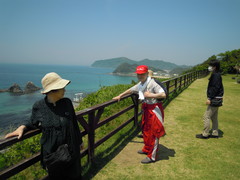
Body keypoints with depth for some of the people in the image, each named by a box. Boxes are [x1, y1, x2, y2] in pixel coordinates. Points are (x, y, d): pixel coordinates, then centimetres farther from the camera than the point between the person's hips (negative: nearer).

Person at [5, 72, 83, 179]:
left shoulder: (67, 103, -9)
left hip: (71, 150, 1)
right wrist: (22, 127, -14)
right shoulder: (38, 106, -13)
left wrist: (79, 141, 11)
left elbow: (74, 123, 2)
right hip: (51, 153, -1)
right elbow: (33, 123, 7)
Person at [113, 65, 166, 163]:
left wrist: (150, 95, -27)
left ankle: (152, 156, 12)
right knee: (145, 130, 21)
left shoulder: (152, 83, -21)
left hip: (154, 110, -9)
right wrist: (119, 96, 22)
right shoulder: (140, 84, 6)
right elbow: (130, 90, 20)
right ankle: (146, 149, 42)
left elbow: (163, 94, -29)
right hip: (146, 109, 9)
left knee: (153, 133, 0)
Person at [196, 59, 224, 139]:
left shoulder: (216, 75, -16)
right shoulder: (216, 74, 14)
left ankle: (205, 134, 2)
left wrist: (210, 98, -24)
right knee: (214, 117, 16)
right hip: (216, 99, 10)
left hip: (215, 99, -10)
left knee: (206, 116, -5)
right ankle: (215, 133, 26)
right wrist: (210, 98, 18)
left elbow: (215, 88, -23)